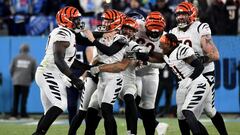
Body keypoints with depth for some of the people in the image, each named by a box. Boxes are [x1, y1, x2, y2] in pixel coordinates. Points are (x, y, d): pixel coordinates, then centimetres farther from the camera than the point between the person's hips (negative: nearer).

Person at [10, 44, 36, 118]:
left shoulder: (16, 58, 4)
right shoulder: (32, 59, 2)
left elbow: (11, 70, 4)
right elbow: (34, 71, 3)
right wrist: (31, 80, 19)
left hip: (16, 81, 2)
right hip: (26, 82, -1)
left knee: (15, 98, 7)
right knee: (24, 98, -1)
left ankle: (14, 113, 5)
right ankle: (23, 114, -4)